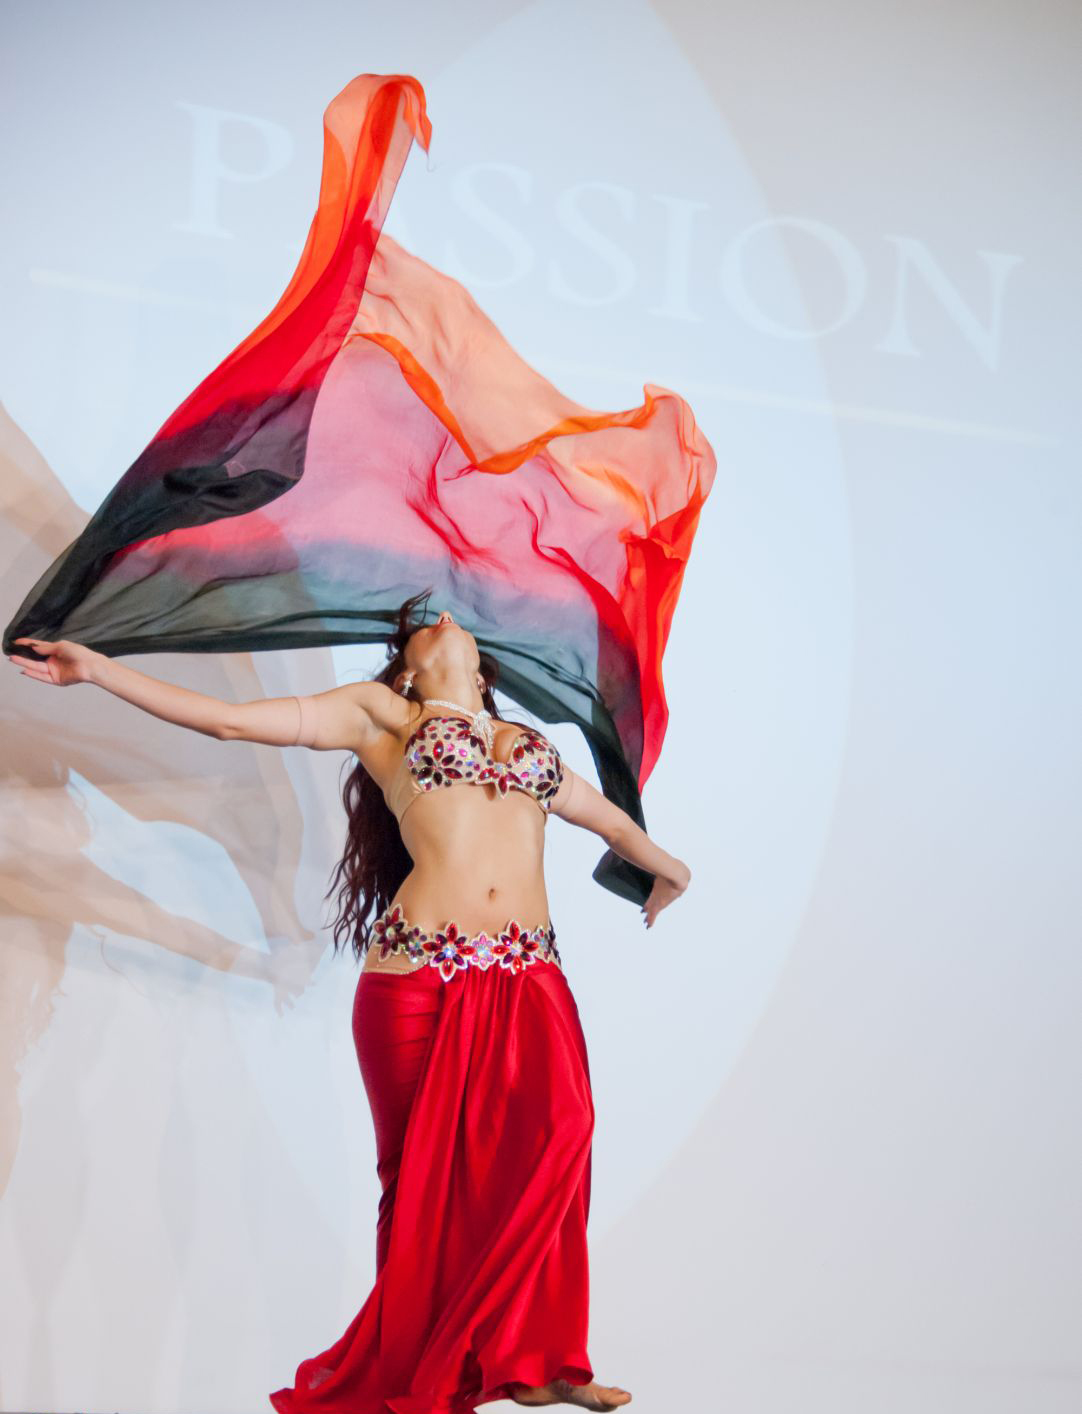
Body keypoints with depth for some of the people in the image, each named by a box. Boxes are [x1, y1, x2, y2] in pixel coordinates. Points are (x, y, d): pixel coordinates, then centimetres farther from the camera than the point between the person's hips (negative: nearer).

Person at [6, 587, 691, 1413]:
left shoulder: (530, 746, 25)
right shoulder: (381, 716, 14)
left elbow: (612, 821, 43)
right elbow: (228, 721, 9)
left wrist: (671, 868, 58)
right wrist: (97, 670, 6)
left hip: (529, 983, 3)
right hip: (422, 975, -3)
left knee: (548, 1145, -17)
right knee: (429, 1175, -1)